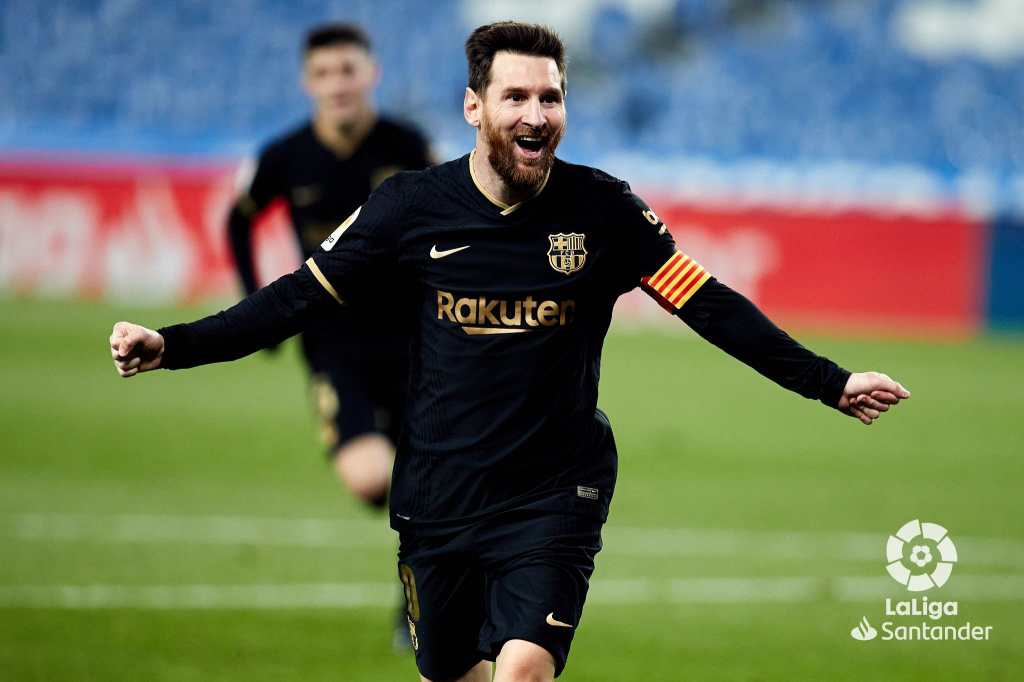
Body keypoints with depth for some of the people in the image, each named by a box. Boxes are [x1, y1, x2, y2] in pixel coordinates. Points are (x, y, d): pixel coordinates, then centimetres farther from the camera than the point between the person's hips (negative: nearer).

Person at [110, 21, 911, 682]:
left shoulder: (603, 208, -7)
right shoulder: (413, 205, -6)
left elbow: (711, 306, -2)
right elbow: (298, 298, -1)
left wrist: (830, 383, -7)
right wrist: (170, 347, -11)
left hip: (555, 496, -2)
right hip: (438, 498, 2)